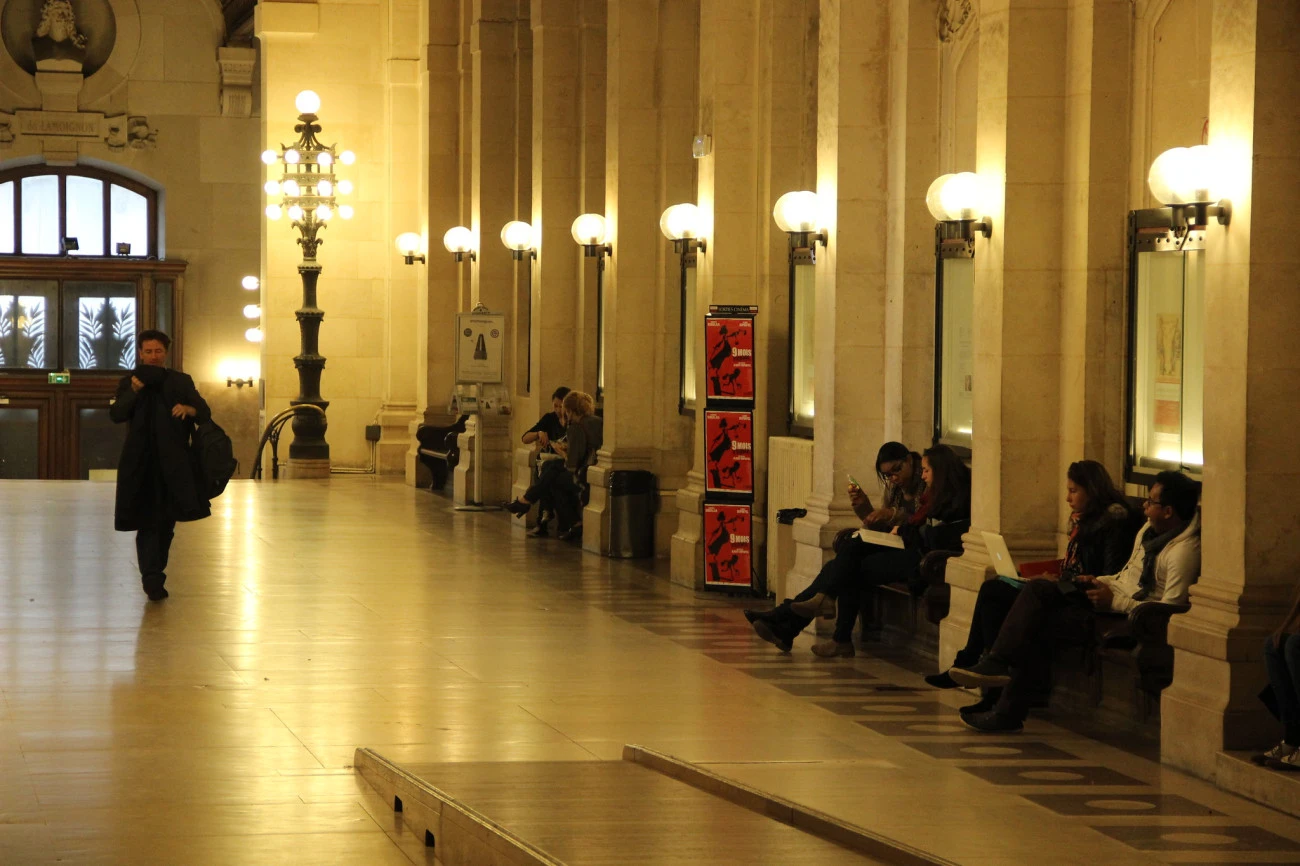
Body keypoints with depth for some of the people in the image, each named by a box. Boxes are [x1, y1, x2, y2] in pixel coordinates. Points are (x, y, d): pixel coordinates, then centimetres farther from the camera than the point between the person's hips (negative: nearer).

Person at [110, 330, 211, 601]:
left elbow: (205, 413, 4)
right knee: (147, 522, -10)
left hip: (174, 464, 2)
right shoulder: (129, 382, 8)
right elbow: (116, 415, -5)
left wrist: (189, 409, -18)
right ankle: (152, 579, -16)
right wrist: (133, 391, -19)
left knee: (167, 521, 8)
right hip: (141, 464, -2)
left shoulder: (181, 382, 11)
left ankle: (154, 574, 24)